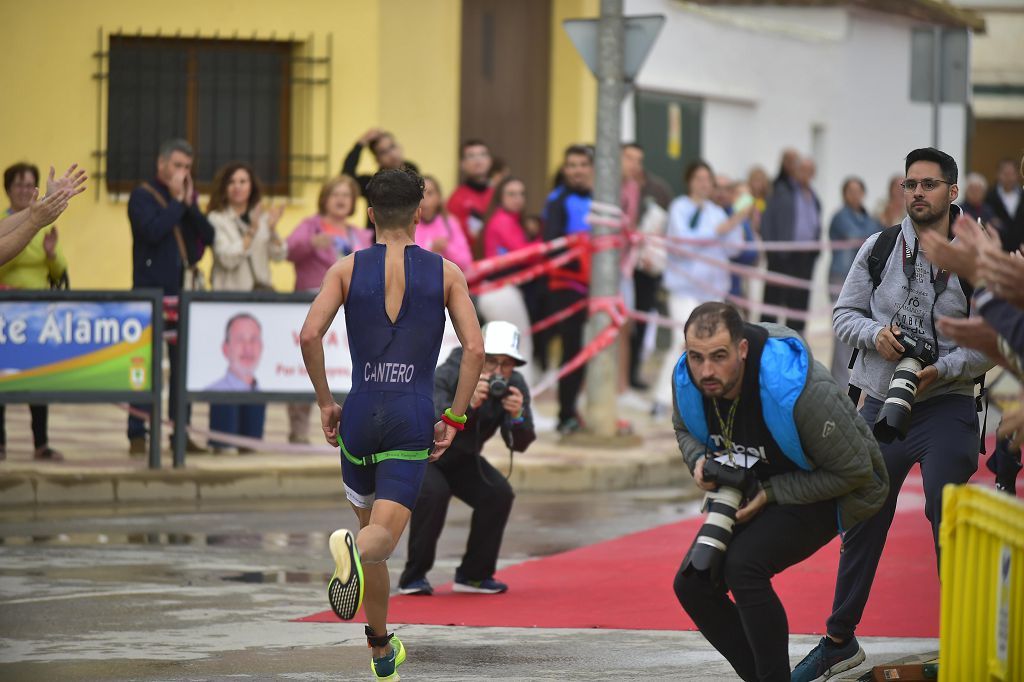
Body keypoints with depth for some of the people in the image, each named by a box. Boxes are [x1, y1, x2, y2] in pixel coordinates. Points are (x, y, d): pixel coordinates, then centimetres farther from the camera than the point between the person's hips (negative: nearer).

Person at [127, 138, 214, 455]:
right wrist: (177, 200, -11)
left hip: (183, 292, 6)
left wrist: (190, 203, -4)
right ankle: (137, 435, -1)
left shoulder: (188, 197, 16)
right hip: (152, 291, -6)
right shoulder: (143, 196, -2)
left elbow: (209, 236, 6)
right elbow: (153, 230, -20)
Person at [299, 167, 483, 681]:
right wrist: (453, 418, 3)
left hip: (360, 414, 2)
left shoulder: (347, 269, 5)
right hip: (412, 418, -2)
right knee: (384, 534, -9)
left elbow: (310, 335, -7)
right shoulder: (445, 273, 5)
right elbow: (474, 348, -4)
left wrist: (325, 402, 5)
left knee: (371, 522, 20)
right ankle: (353, 549, -47)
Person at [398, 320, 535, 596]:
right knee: (434, 493, -32)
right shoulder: (447, 377, -31)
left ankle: (473, 574, 2)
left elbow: (519, 444, -20)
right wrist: (468, 404, -59)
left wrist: (517, 415, -40)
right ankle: (413, 577, -17)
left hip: (460, 459, 5)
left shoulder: (514, 386, -16)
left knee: (499, 494, -16)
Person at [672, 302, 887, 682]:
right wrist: (699, 460, -14)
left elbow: (854, 472, -24)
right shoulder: (686, 380, -16)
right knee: (692, 583, -5)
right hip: (757, 489, 7)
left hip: (827, 491, -7)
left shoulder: (797, 390, -35)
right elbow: (684, 429, 10)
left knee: (744, 565, -29)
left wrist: (769, 494, -25)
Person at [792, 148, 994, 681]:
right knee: (863, 522, 11)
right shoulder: (878, 249, 3)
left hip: (947, 407, -3)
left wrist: (945, 369, -19)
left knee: (948, 521, -9)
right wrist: (875, 333, -12)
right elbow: (844, 313, 9)